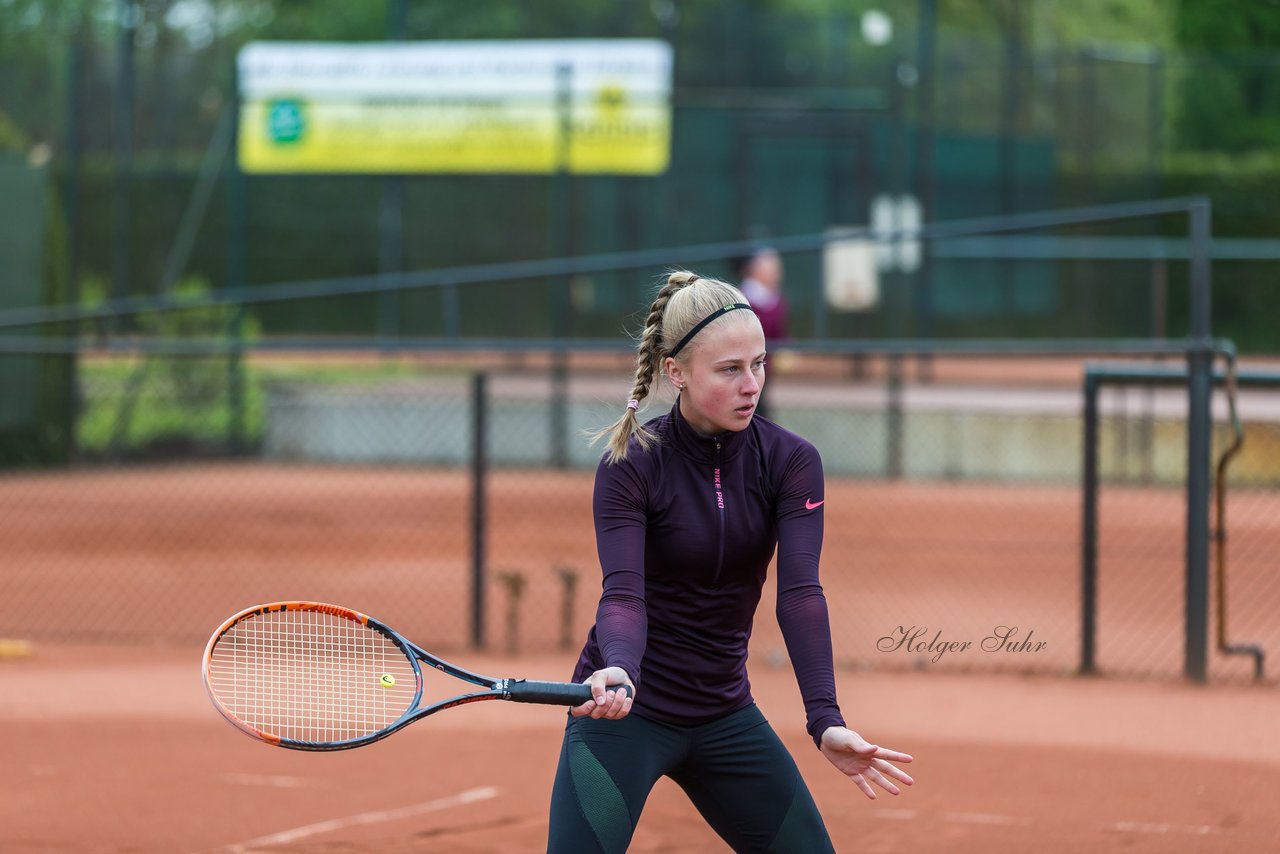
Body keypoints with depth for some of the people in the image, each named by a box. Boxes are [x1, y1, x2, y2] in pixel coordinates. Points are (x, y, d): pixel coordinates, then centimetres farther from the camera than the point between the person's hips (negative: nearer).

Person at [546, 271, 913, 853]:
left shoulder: (791, 462, -6)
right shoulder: (629, 466, -13)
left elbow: (800, 593, -17)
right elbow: (623, 594, -23)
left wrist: (826, 721, -31)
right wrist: (618, 670, -45)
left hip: (724, 712, 4)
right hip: (625, 711, -4)